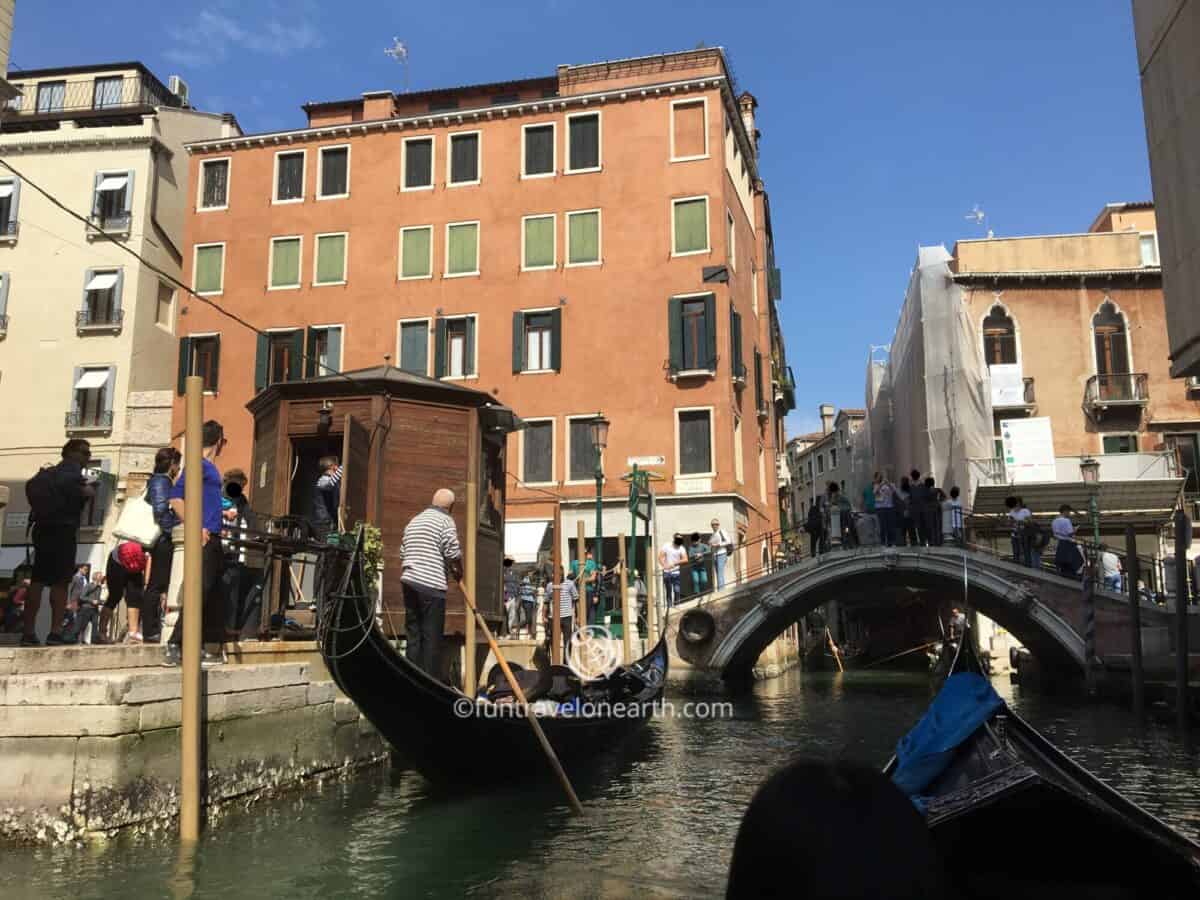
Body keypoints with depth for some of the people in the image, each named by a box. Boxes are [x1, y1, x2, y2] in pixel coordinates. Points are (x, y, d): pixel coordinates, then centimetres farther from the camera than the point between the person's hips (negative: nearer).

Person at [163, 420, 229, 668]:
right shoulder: (199, 463, -8)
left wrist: (222, 515, 34)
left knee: (216, 594, 12)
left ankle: (213, 650, 18)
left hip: (213, 539, 10)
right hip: (204, 538, -10)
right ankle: (175, 648, -10)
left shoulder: (211, 467, 18)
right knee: (198, 592, -12)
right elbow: (176, 498, -17)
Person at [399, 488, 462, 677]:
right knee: (431, 637, -3)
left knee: (413, 633, 10)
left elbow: (403, 554, 19)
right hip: (431, 585, -7)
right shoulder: (445, 520, -4)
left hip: (409, 581, 7)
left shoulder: (414, 520, 19)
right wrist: (458, 574, 7)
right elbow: (453, 554, -10)